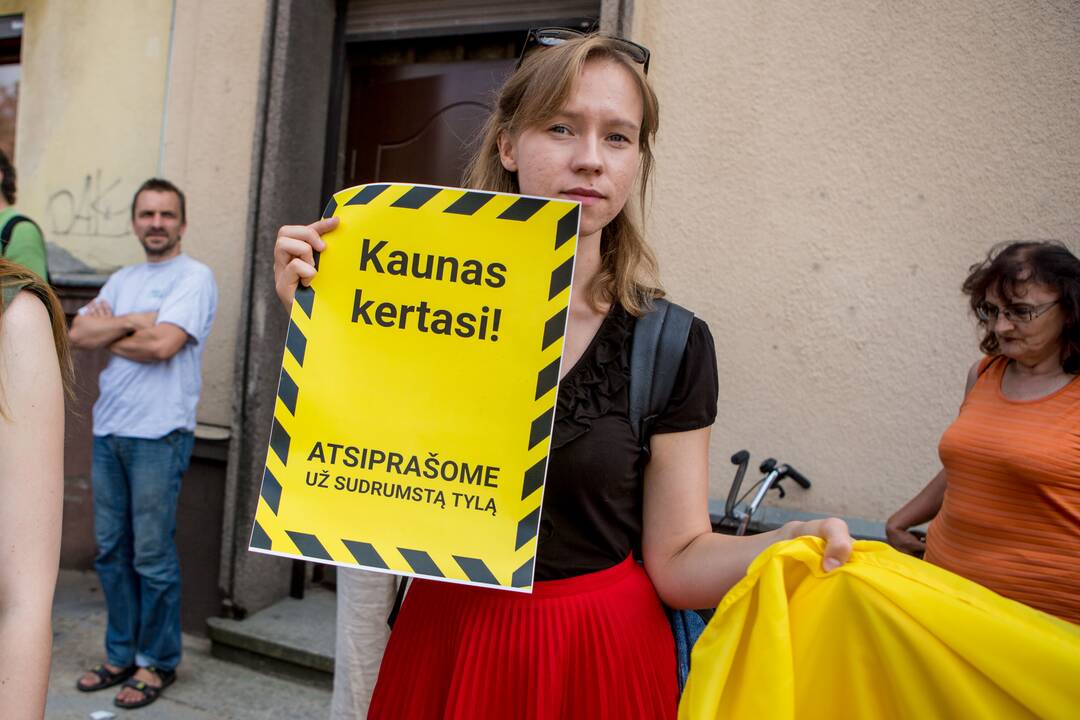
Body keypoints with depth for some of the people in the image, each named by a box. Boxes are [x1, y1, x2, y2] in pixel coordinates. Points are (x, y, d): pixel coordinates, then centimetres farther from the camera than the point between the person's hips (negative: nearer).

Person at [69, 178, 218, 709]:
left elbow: (163, 344, -17)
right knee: (111, 550, 12)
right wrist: (134, 321, -8)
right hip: (108, 430, 7)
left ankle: (157, 662, 14)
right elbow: (77, 334, 6)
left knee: (152, 556, 0)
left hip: (158, 435, -7)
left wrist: (108, 334, -1)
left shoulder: (194, 278, -5)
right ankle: (121, 654, 26)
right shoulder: (122, 280, 17)